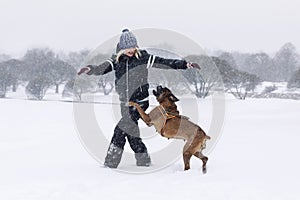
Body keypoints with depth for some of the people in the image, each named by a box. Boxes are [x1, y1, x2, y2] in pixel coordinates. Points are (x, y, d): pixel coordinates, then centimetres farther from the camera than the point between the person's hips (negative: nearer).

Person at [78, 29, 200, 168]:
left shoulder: (143, 57, -3)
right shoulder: (117, 60, 3)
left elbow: (164, 63, -3)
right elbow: (102, 68, -10)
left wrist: (185, 64, -9)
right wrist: (90, 69, -32)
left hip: (140, 102, -4)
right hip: (125, 103, 5)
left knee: (121, 129, -14)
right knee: (131, 132, 9)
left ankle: (111, 162, -10)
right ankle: (143, 160, 24)